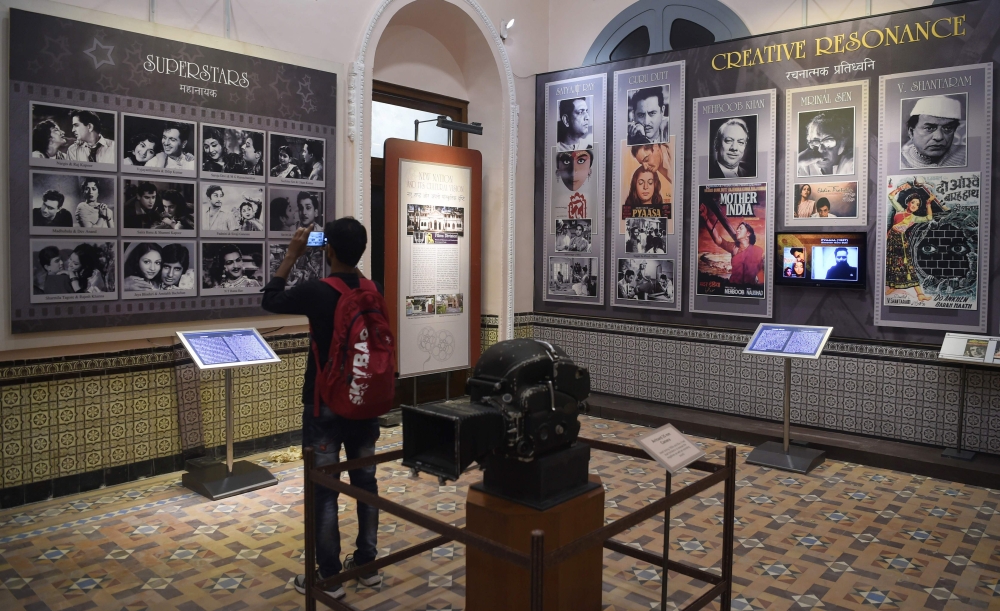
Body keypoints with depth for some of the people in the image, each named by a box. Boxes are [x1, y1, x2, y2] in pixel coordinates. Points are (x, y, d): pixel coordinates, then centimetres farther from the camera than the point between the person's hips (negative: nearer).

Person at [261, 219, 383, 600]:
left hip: (325, 404, -5)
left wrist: (292, 256, 5)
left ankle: (328, 576, 12)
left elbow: (269, 301, 1)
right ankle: (366, 563, 25)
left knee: (324, 488, 4)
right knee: (365, 481, 13)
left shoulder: (315, 291, -16)